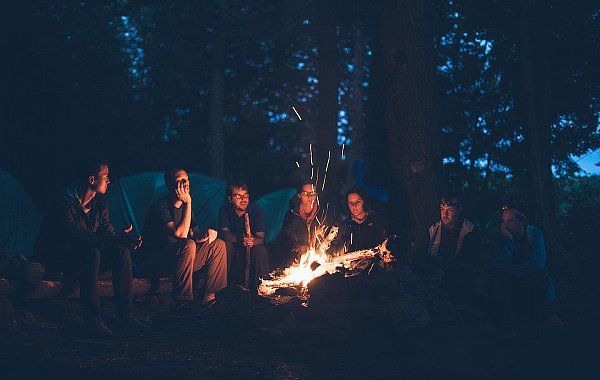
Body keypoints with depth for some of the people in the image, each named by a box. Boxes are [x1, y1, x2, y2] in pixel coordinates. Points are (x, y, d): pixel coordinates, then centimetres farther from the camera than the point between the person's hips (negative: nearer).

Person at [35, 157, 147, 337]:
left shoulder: (100, 203, 4)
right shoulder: (63, 203, -22)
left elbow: (109, 232, -2)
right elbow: (74, 236, -35)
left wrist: (124, 239, -28)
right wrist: (116, 239, -42)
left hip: (84, 258, 7)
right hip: (55, 257, -7)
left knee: (122, 252, -15)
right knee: (91, 252, -36)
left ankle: (124, 313, -15)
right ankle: (92, 317, -33)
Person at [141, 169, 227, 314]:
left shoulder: (184, 205, 10)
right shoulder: (161, 206, -17)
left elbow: (194, 234, 15)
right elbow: (180, 234, -28)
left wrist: (206, 233, -9)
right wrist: (188, 204, -25)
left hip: (180, 260, 9)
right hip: (156, 262, -8)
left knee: (218, 244, 2)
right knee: (188, 245, -35)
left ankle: (210, 296, 0)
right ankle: (180, 302, -31)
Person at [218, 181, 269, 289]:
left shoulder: (257, 210, -8)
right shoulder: (225, 210, -4)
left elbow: (261, 238, -18)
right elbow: (224, 233, -19)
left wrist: (253, 240, -44)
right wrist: (239, 239, -41)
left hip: (252, 250, -1)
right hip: (234, 251, 1)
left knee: (261, 250, -32)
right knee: (225, 244, -29)